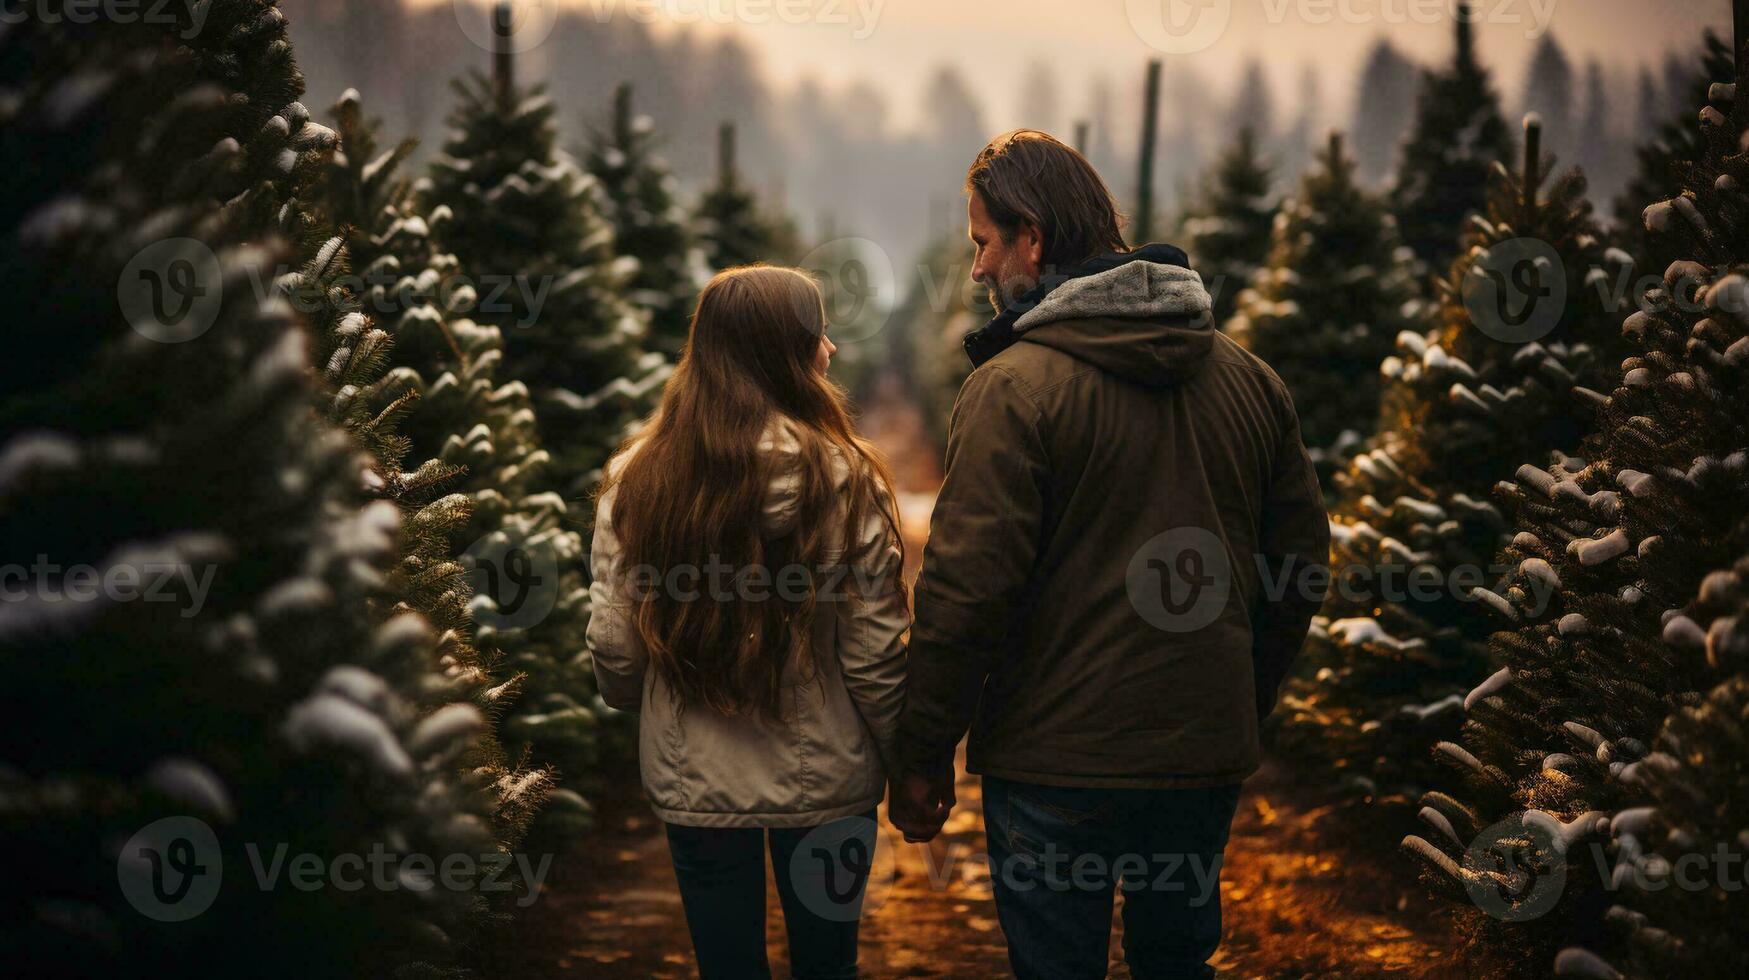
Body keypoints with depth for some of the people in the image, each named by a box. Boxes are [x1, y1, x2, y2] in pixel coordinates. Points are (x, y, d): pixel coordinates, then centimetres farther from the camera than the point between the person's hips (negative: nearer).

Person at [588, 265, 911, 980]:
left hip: (693, 780, 2)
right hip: (822, 782, -1)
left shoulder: (637, 479, -7)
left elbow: (613, 645, -2)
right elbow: (873, 656, -12)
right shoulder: (843, 480, -14)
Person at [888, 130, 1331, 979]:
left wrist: (923, 756, -8)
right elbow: (1302, 563, 12)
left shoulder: (1013, 387, -14)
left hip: (1059, 762, -6)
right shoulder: (1246, 378, 6)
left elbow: (966, 590, -18)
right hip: (1207, 761, 6)